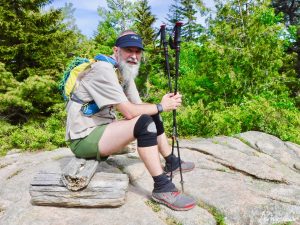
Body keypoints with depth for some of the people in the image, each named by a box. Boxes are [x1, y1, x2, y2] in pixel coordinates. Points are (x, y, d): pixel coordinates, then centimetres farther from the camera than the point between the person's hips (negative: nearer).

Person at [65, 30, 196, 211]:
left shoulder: (126, 72, 8)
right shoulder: (103, 69, -20)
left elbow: (139, 106, 4)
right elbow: (129, 112, -26)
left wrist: (167, 103, -12)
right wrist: (161, 106, -13)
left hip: (102, 127, 9)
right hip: (84, 138, -9)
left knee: (153, 116, 9)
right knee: (145, 122, -27)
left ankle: (171, 163, 23)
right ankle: (162, 188, -20)